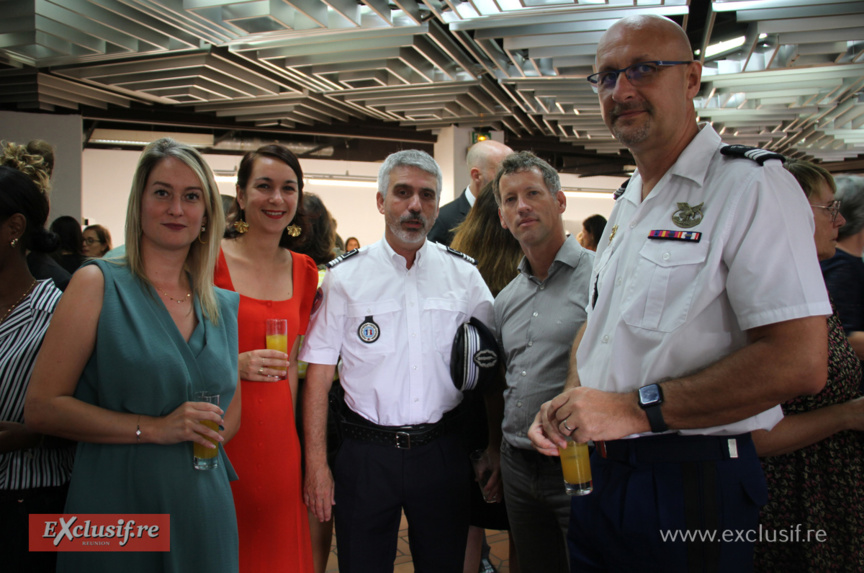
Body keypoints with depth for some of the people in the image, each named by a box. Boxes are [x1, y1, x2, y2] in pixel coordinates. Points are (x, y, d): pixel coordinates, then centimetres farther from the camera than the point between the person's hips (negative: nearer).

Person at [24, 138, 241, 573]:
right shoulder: (99, 284, -6)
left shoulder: (223, 306, 6)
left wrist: (200, 433, -3)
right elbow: (41, 408, -10)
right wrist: (153, 428, -17)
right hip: (116, 503, -4)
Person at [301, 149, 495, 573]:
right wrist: (316, 463, -6)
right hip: (366, 454, -1)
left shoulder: (464, 275, 2)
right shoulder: (345, 276, -3)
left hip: (443, 453, 2)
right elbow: (319, 374, -3)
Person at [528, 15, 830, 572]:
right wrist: (571, 401, 1)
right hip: (598, 471, 8)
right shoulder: (626, 205, 13)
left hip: (691, 482, -7)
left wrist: (636, 408, -21)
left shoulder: (750, 183, -13)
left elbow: (800, 362, -23)